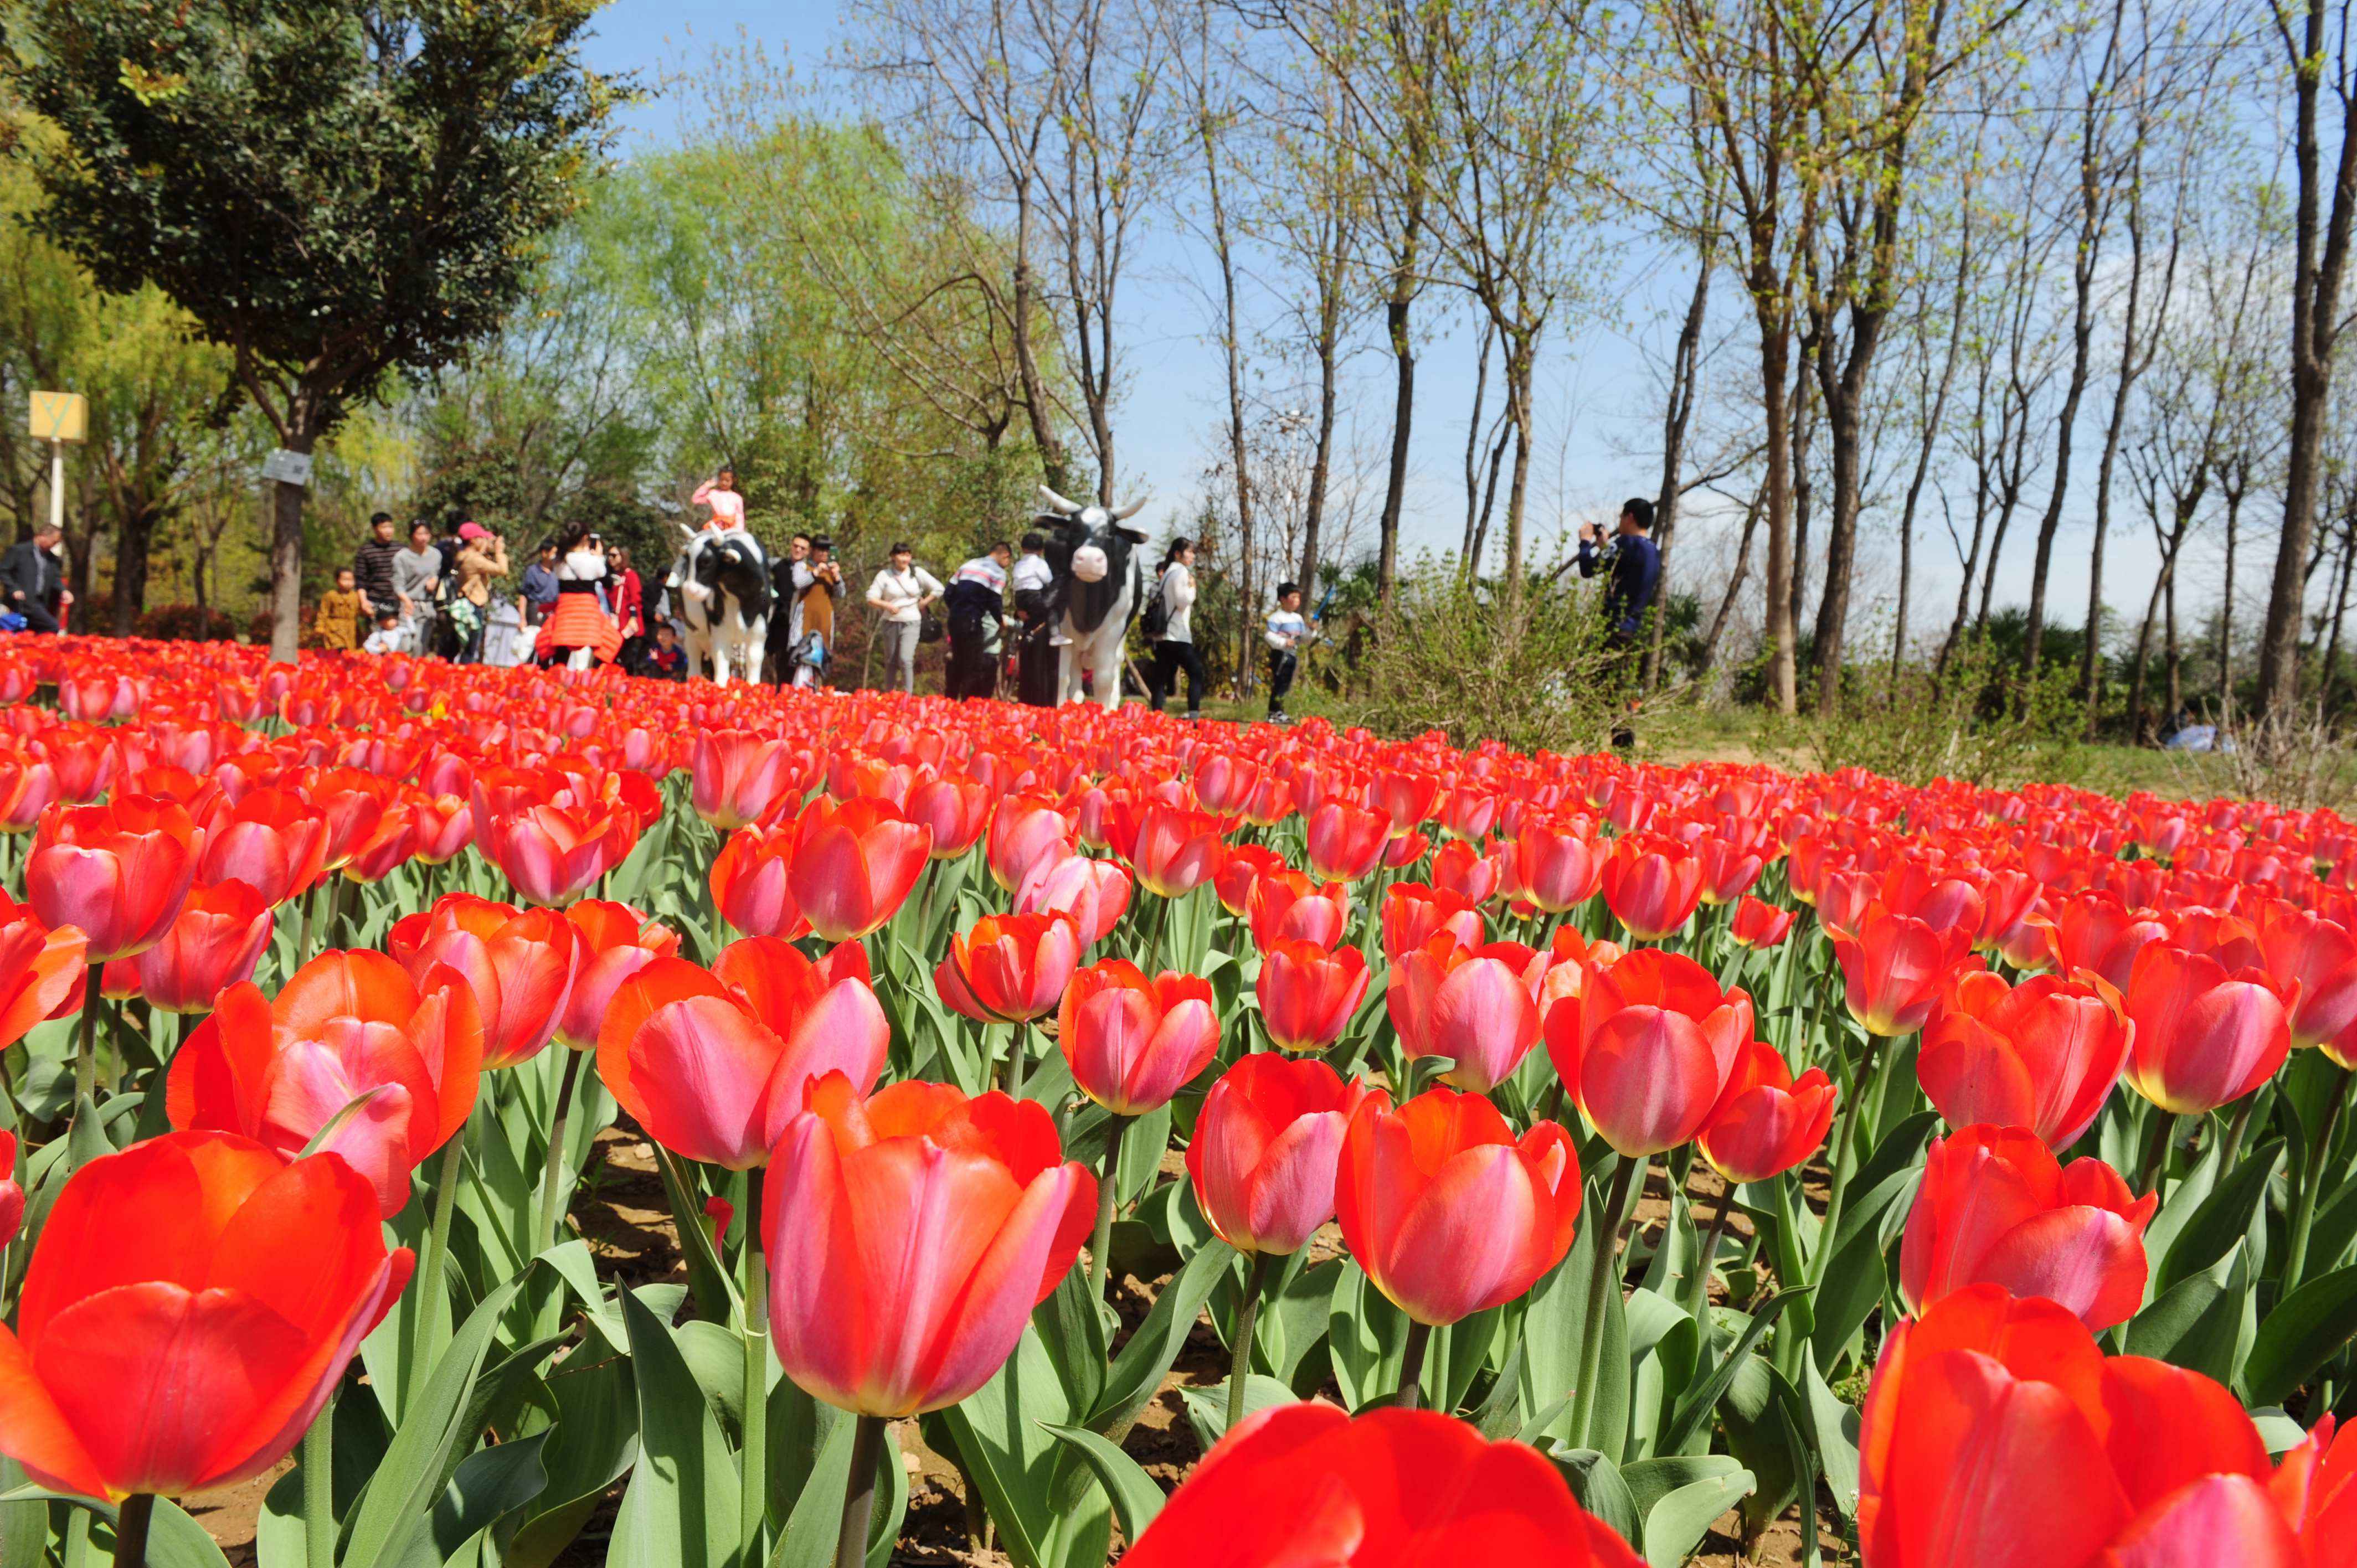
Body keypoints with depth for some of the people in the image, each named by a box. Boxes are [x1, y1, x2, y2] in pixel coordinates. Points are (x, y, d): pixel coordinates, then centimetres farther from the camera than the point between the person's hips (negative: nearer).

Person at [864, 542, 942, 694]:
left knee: (906, 660, -16)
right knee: (891, 662, 8)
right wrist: (887, 605, -18)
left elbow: (938, 590, 4)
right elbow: (871, 599, -3)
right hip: (890, 623, 1)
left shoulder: (917, 573, 1)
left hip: (911, 623, -1)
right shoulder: (884, 575, 0)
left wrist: (922, 604, 0)